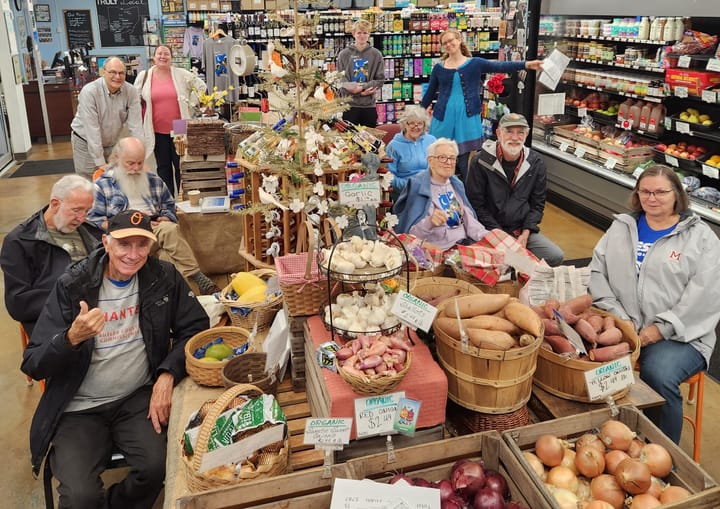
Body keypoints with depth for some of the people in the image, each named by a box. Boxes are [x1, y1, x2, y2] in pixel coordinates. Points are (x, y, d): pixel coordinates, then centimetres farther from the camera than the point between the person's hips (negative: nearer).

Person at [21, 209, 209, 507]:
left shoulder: (162, 278, -3)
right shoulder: (72, 286, -9)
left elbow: (195, 327, -1)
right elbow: (33, 366, -9)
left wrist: (167, 375, -16)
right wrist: (73, 338, -30)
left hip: (139, 397, 2)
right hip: (80, 407, -1)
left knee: (157, 467, -23)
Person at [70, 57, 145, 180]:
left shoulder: (131, 92, -14)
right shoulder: (89, 91, -23)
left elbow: (135, 125, -16)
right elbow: (92, 129, -25)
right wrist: (101, 163, -28)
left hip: (112, 143, 3)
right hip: (86, 143, -3)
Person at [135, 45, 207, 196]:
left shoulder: (181, 74, -1)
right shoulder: (144, 76, 4)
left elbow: (201, 86, 8)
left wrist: (190, 103, 2)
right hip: (157, 131, 2)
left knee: (180, 165, 2)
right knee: (163, 166, 9)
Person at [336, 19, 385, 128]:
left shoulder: (376, 54, 3)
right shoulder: (344, 54, 1)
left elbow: (380, 79, 1)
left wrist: (362, 87, -14)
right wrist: (360, 93, -14)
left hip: (369, 104, 1)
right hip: (350, 104, -1)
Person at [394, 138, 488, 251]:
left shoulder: (456, 184, 16)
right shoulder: (417, 186, -7)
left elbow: (468, 218, 16)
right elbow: (411, 233, -13)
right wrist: (429, 222, -33)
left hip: (466, 243, 8)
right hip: (440, 249, -7)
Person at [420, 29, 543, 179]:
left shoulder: (475, 63, 3)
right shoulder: (439, 68, 7)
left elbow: (500, 66, -9)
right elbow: (430, 93, 15)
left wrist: (526, 64, -22)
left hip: (467, 117, -1)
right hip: (444, 117, 2)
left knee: (463, 160, 1)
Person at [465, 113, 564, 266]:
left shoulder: (535, 162, 3)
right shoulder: (481, 161, -10)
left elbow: (537, 203, 9)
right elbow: (476, 205, -9)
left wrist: (525, 234, -5)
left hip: (523, 231, 5)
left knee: (556, 257, -10)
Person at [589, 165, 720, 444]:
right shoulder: (622, 227, 15)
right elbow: (597, 272, 8)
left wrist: (661, 329, -13)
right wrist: (618, 319, -5)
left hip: (678, 336, -2)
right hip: (622, 327, 3)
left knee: (658, 374, -31)